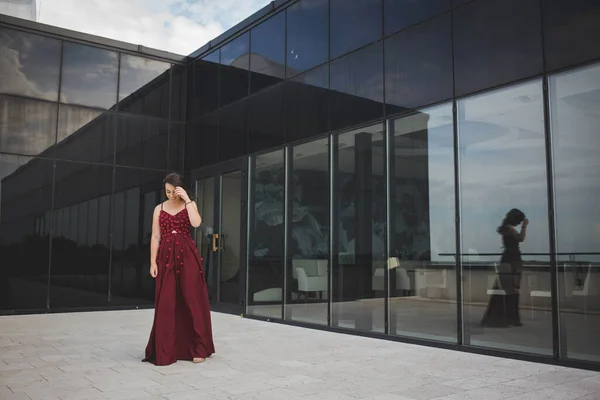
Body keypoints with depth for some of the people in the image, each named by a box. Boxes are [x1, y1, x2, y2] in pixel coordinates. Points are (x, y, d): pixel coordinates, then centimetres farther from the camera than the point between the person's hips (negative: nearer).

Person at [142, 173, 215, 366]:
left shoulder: (189, 205, 4)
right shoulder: (159, 209, 9)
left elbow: (196, 223, -16)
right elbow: (155, 237, 6)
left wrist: (187, 199, -15)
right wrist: (153, 262, 0)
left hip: (187, 256, -2)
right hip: (166, 257, 2)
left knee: (192, 300, -1)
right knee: (166, 304, 1)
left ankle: (197, 348, 7)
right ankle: (165, 351, 10)